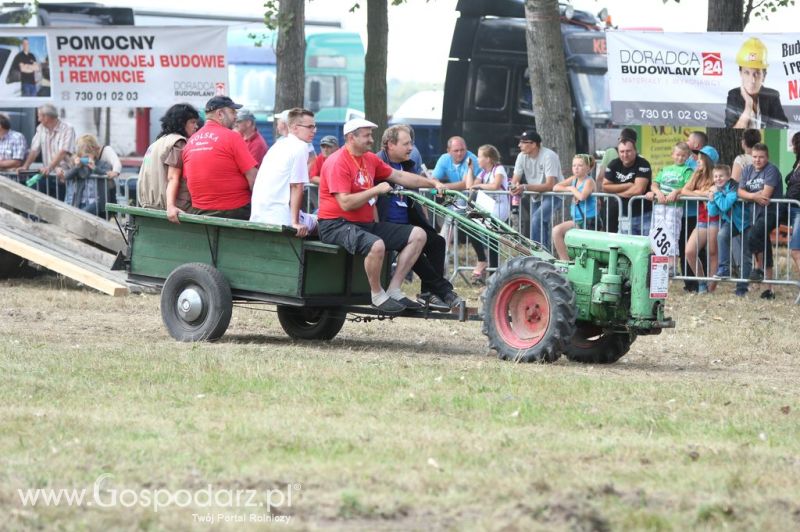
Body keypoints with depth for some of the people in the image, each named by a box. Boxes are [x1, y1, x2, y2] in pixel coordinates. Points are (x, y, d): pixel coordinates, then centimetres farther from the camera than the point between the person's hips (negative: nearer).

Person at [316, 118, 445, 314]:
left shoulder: (370, 159, 11)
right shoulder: (338, 162, -15)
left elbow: (399, 176, 20)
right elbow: (345, 203, -22)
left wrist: (433, 184, 14)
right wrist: (376, 190, -18)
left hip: (365, 223, 9)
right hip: (337, 225, -9)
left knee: (418, 234, 0)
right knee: (376, 245, -39)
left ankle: (394, 290, -2)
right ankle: (377, 295, -16)